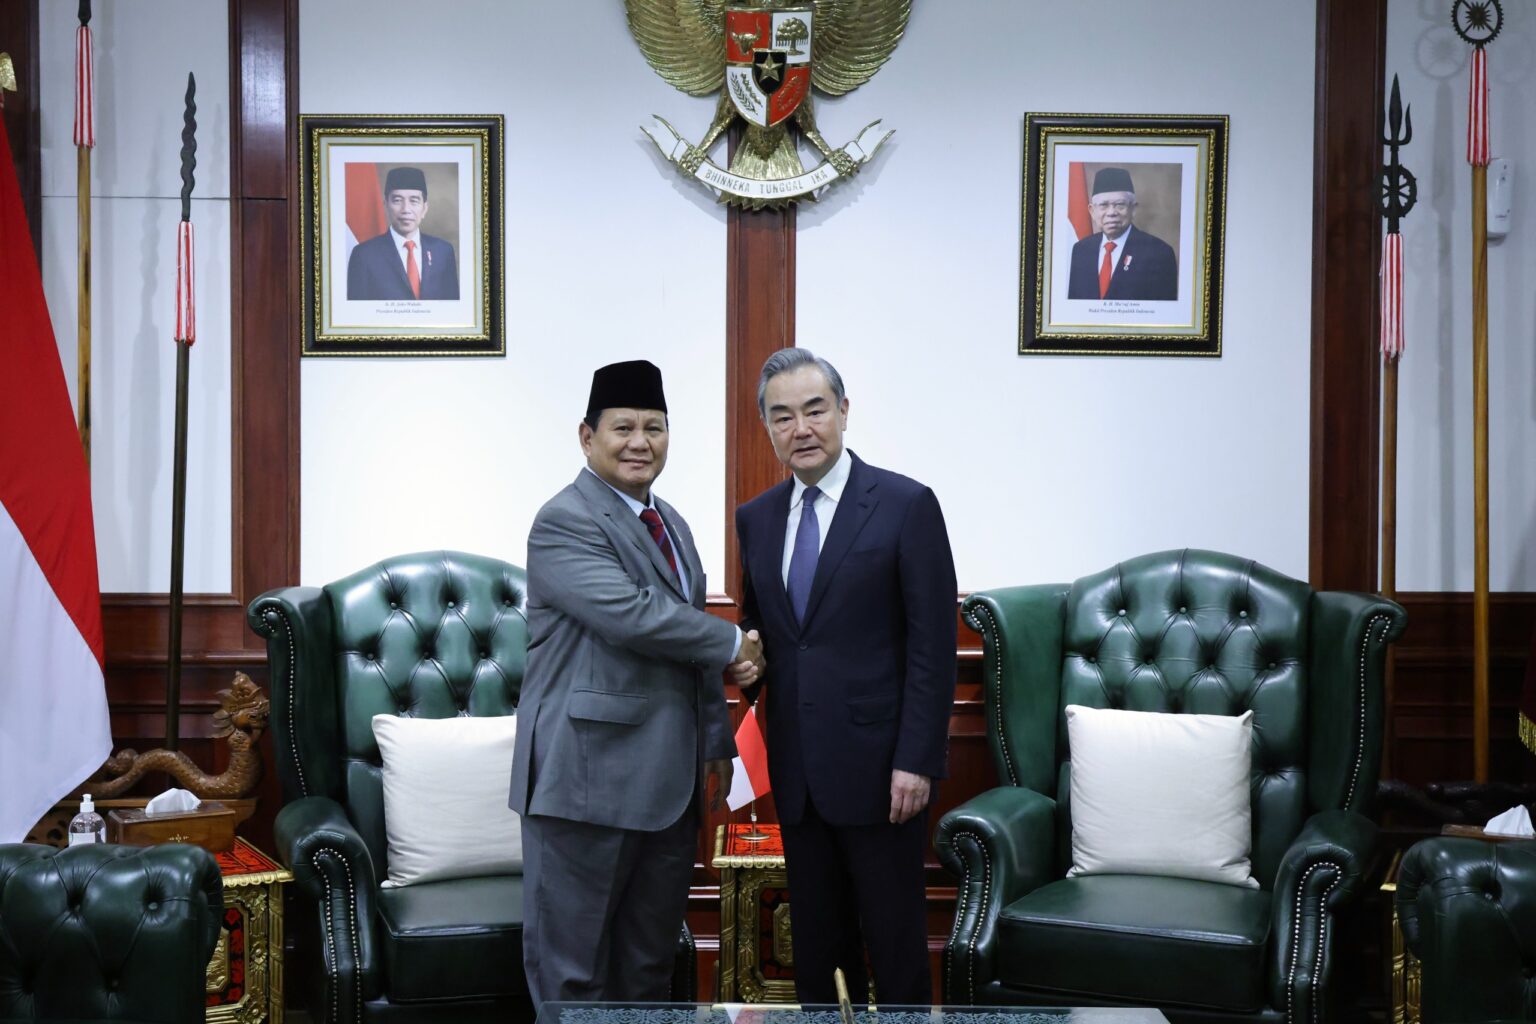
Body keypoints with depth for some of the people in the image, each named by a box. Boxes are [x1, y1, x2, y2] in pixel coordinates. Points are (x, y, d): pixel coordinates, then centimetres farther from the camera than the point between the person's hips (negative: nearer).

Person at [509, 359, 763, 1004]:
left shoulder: (672, 525, 16)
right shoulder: (565, 522, -12)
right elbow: (633, 616, -23)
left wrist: (716, 744, 20)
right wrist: (734, 645, -11)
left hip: (669, 780, 8)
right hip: (588, 778, -8)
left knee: (651, 962, 16)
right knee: (573, 968, 2)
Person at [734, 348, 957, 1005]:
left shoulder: (906, 505, -7)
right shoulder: (756, 517, 10)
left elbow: (933, 646, -9)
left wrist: (917, 760, -15)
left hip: (878, 766, -5)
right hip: (797, 771, 5)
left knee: (895, 938, 4)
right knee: (815, 941, 13)